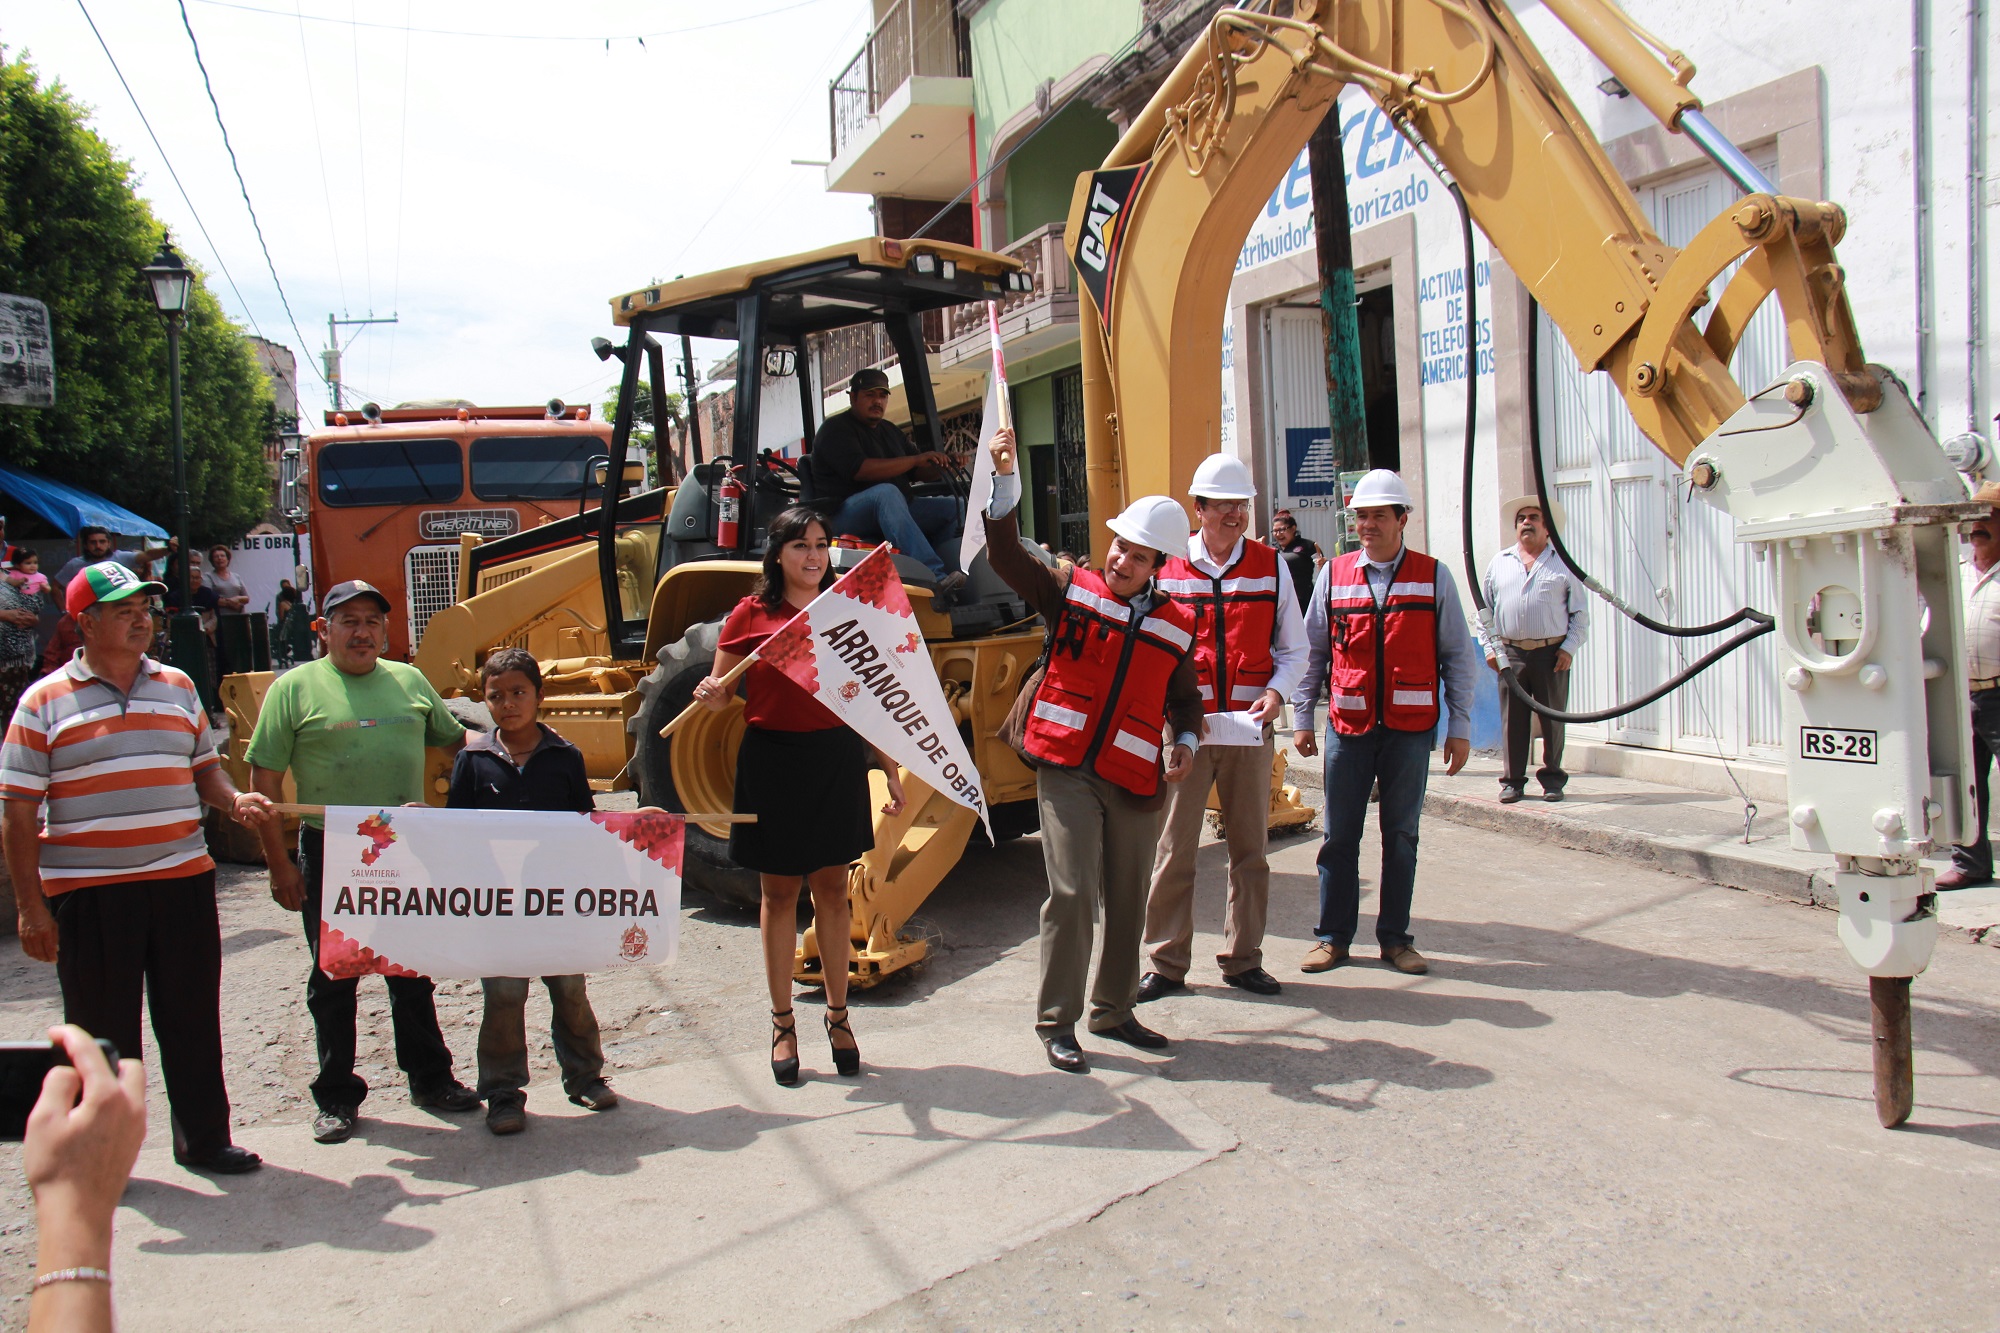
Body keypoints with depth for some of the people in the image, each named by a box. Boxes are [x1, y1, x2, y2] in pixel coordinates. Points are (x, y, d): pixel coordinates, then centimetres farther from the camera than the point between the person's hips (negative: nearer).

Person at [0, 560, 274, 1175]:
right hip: (87, 890, -3)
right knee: (101, 1028, 8)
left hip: (182, 878, 3)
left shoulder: (178, 688, 10)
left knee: (192, 1017, 11)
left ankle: (203, 1137, 25)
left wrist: (234, 799, -4)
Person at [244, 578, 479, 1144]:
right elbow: (264, 778, -4)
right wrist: (279, 863, -8)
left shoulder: (410, 681, 8)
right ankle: (337, 1096, 21)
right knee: (333, 977, 8)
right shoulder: (296, 688, -3)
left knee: (413, 972, 14)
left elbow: (455, 739, 21)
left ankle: (429, 1077, 28)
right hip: (329, 851, -3)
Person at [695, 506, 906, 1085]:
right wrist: (710, 697, -19)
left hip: (837, 761, 2)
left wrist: (891, 771, 6)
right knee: (778, 891, 7)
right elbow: (720, 694, 5)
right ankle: (783, 1023, 18)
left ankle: (838, 1015, 22)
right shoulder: (750, 615, -1)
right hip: (771, 761, -1)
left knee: (832, 889, 9)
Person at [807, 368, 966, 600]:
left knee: (954, 507, -3)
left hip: (893, 511, 8)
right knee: (886, 492, -38)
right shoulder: (835, 429, -4)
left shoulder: (891, 431, 22)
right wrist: (915, 459, -22)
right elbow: (859, 470, -21)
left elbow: (921, 473, 16)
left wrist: (942, 465, -9)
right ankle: (936, 579, -51)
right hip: (844, 515, -8)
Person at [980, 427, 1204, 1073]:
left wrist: (1187, 741, 0)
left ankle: (1114, 1008, 31)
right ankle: (1056, 1021, 5)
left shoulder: (1175, 626, 10)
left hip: (1134, 778, 4)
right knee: (1074, 892, -10)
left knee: (1128, 900, 11)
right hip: (1066, 769, -4)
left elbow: (1185, 698, 20)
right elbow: (1006, 554, -7)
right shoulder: (1071, 589, 3)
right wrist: (1005, 477, -17)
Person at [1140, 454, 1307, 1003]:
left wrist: (1276, 692, -7)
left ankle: (1243, 958, 23)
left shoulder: (1271, 567, 7)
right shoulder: (1166, 568, 2)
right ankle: (1166, 962, 12)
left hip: (1251, 728, 2)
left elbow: (1293, 649, 11)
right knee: (1173, 846, 0)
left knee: (1249, 847, 9)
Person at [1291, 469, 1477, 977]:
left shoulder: (1434, 577, 3)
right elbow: (1312, 650, 10)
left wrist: (1460, 727, 0)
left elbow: (1457, 656, 4)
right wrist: (1302, 717, 6)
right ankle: (1333, 936, 15)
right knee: (1340, 835, 5)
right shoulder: (1333, 575, 6)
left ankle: (1396, 938, 18)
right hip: (1348, 726, 1)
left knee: (1401, 835, 8)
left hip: (1410, 729, 0)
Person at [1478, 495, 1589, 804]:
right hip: (1510, 653, 1)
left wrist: (1569, 648, -4)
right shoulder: (1499, 563, 12)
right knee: (1512, 720, 4)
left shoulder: (1563, 564, 7)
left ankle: (1552, 778, 16)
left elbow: (1580, 613, 6)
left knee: (1552, 718, 4)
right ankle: (1513, 780, 12)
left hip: (1552, 653, -1)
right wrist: (1489, 647, 4)